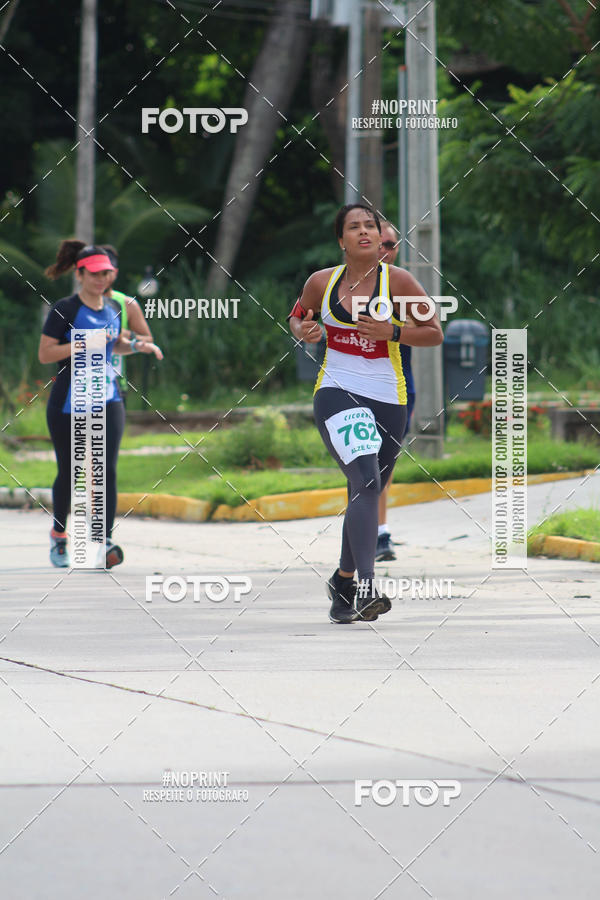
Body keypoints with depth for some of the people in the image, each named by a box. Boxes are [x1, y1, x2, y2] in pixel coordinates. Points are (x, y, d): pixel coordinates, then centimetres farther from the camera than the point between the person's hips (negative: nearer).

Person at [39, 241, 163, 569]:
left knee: (107, 469, -10)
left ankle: (105, 542, -15)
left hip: (107, 398, 4)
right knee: (69, 472, 7)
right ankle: (59, 534, 29)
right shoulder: (65, 310, -8)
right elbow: (44, 354, -12)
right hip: (69, 402, -4)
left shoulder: (113, 308, 10)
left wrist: (136, 345, 7)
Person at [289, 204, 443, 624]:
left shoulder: (396, 280, -3)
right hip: (336, 394, -1)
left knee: (367, 495, 13)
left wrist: (391, 332, -17)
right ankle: (366, 587, -32)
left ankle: (344, 581, 37)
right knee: (366, 482, -23)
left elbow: (435, 333, -1)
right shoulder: (322, 282, 3)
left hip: (387, 400, 2)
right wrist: (302, 330, 0)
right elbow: (298, 315, 23)